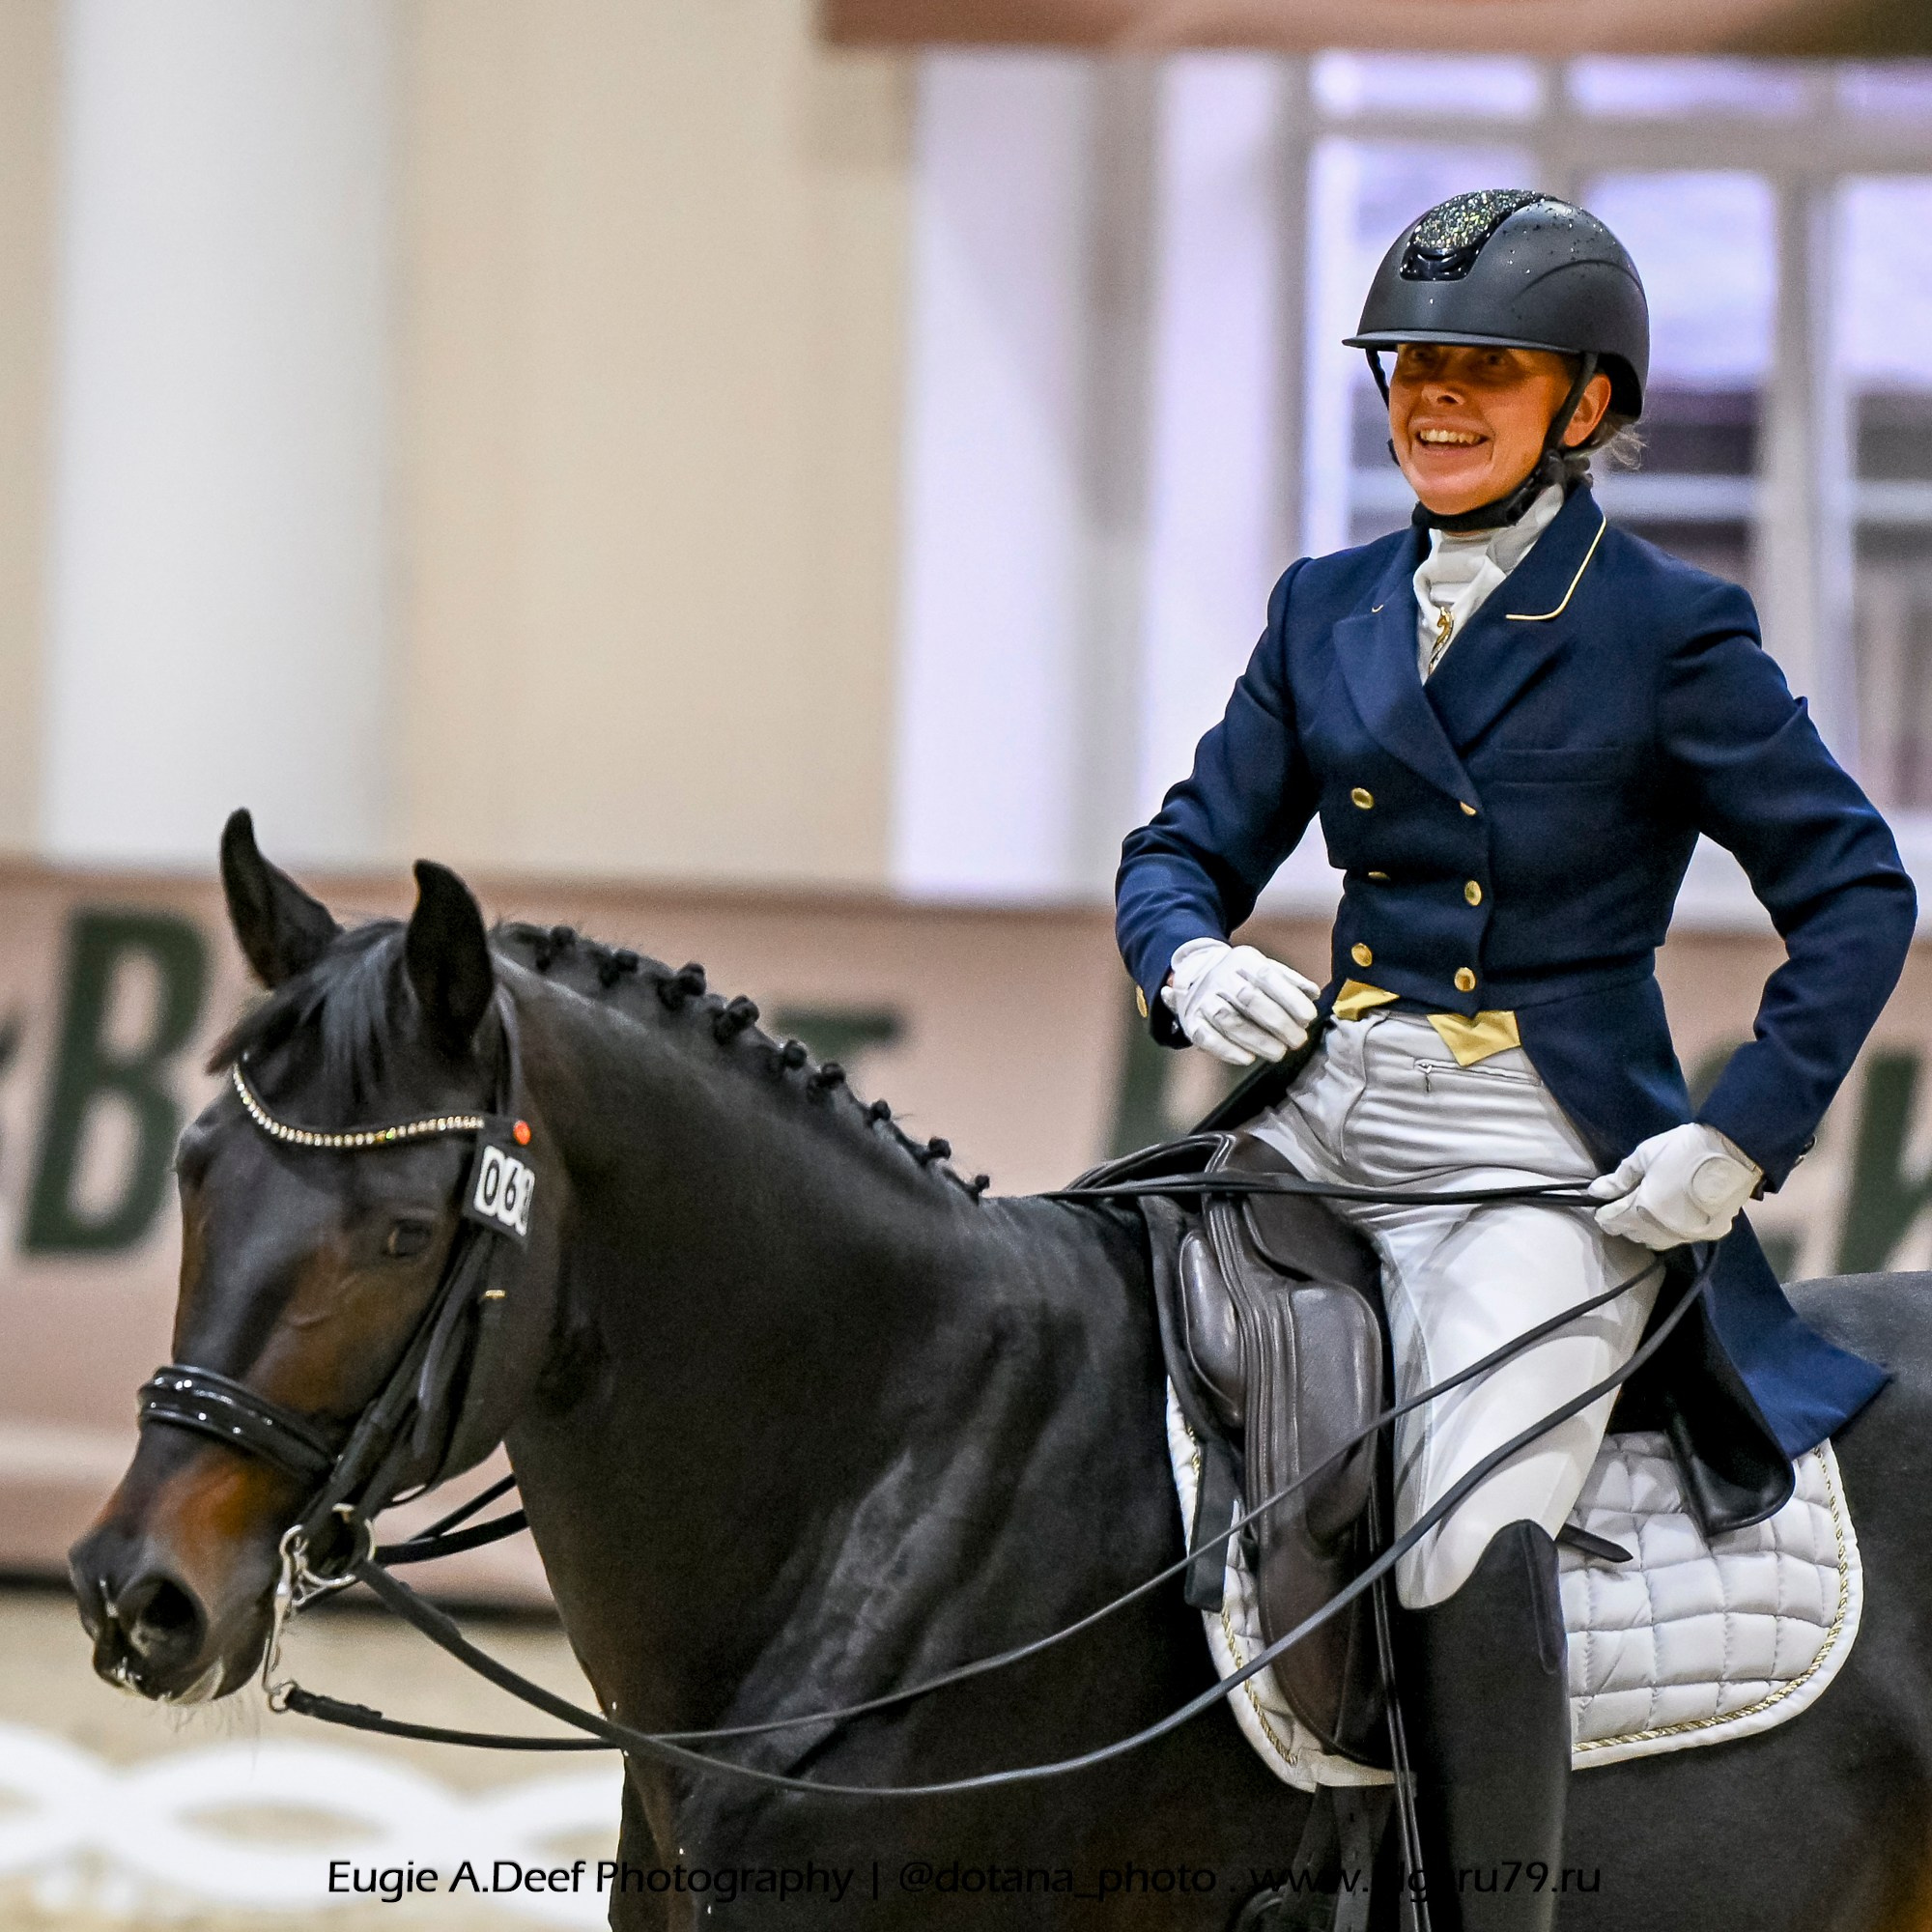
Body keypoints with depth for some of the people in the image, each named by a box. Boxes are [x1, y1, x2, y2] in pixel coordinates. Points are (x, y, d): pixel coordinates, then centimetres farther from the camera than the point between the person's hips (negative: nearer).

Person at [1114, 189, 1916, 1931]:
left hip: (1550, 1171, -6)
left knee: (1468, 1538, -28)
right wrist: (1191, 958, -8)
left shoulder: (1668, 631, -3)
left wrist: (1738, 1143, -10)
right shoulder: (1328, 610, 12)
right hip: (1326, 1126, 6)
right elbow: (1192, 847, 16)